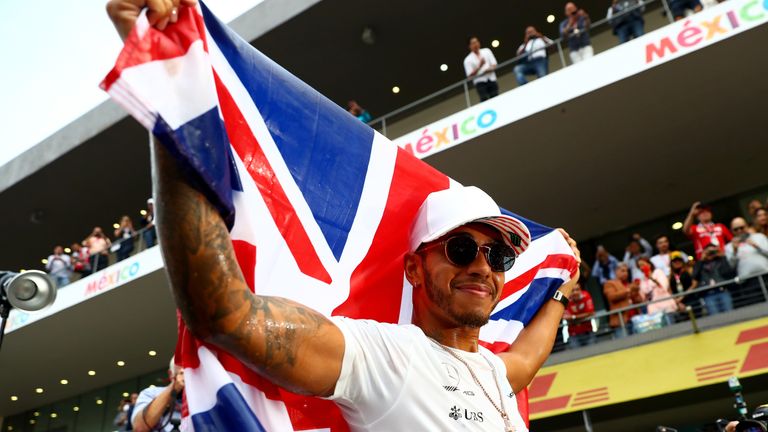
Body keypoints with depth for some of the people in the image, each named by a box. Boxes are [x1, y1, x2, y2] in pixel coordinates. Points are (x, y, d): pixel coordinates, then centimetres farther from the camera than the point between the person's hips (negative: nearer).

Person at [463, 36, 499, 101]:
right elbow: (469, 75, -7)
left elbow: (494, 65, 8)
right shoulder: (467, 60, 2)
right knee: (484, 100, -18)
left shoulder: (487, 51, 11)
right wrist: (479, 66, -19)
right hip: (480, 82, -3)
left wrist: (490, 69, -15)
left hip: (492, 79, 3)